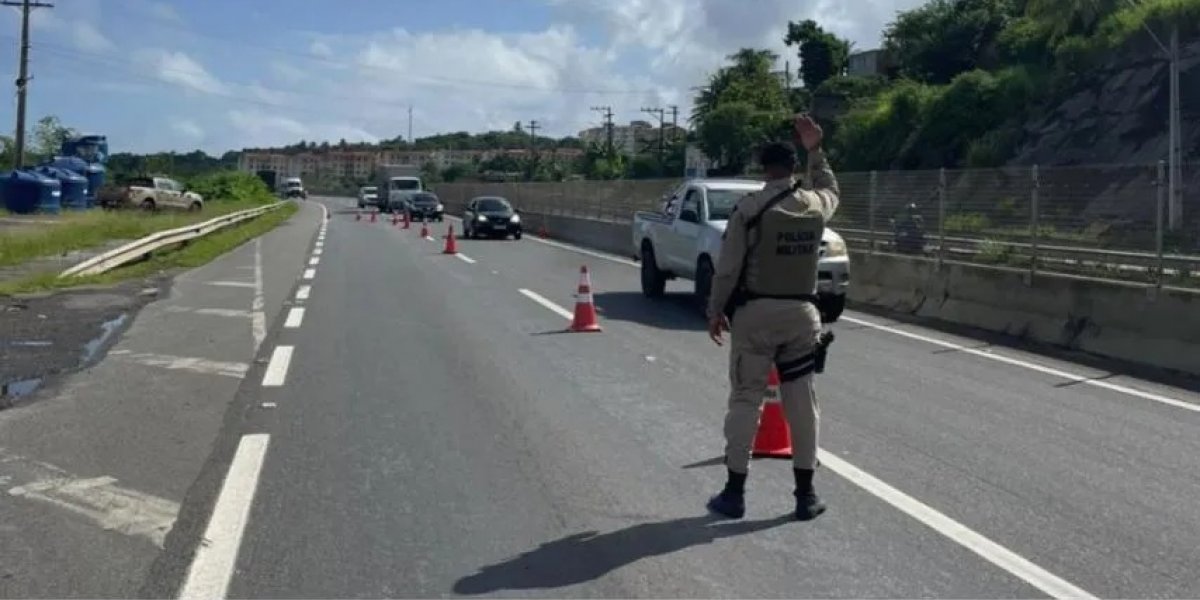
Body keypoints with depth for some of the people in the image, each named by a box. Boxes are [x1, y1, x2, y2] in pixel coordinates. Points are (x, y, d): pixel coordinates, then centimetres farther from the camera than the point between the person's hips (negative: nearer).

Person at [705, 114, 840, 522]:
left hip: (757, 312, -3)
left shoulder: (750, 208, -9)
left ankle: (735, 493, 8)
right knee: (802, 401, 8)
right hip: (802, 312, 4)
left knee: (745, 400, 3)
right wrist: (815, 151, 31)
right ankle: (806, 494, 13)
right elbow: (831, 189, 31)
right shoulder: (817, 206, 4)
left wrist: (715, 311, 2)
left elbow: (728, 267, -8)